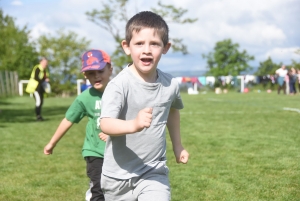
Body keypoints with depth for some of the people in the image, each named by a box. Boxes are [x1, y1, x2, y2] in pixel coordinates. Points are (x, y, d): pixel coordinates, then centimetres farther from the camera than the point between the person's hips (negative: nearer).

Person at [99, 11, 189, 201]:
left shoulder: (171, 84, -4)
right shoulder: (119, 84, -19)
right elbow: (106, 124, -32)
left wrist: (177, 145, 28)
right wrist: (134, 125, -51)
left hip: (154, 172, 2)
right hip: (119, 174, -2)